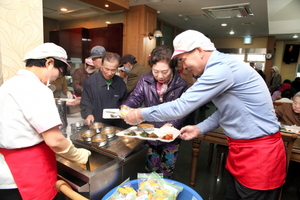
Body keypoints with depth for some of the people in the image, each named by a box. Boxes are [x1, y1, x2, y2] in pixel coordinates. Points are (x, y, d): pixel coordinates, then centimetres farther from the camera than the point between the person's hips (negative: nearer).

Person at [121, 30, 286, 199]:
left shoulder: (222, 69, -25)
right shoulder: (221, 66, 7)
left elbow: (181, 107, -25)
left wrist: (141, 114, -13)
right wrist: (200, 129, 4)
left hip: (259, 153, -9)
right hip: (241, 147, 9)